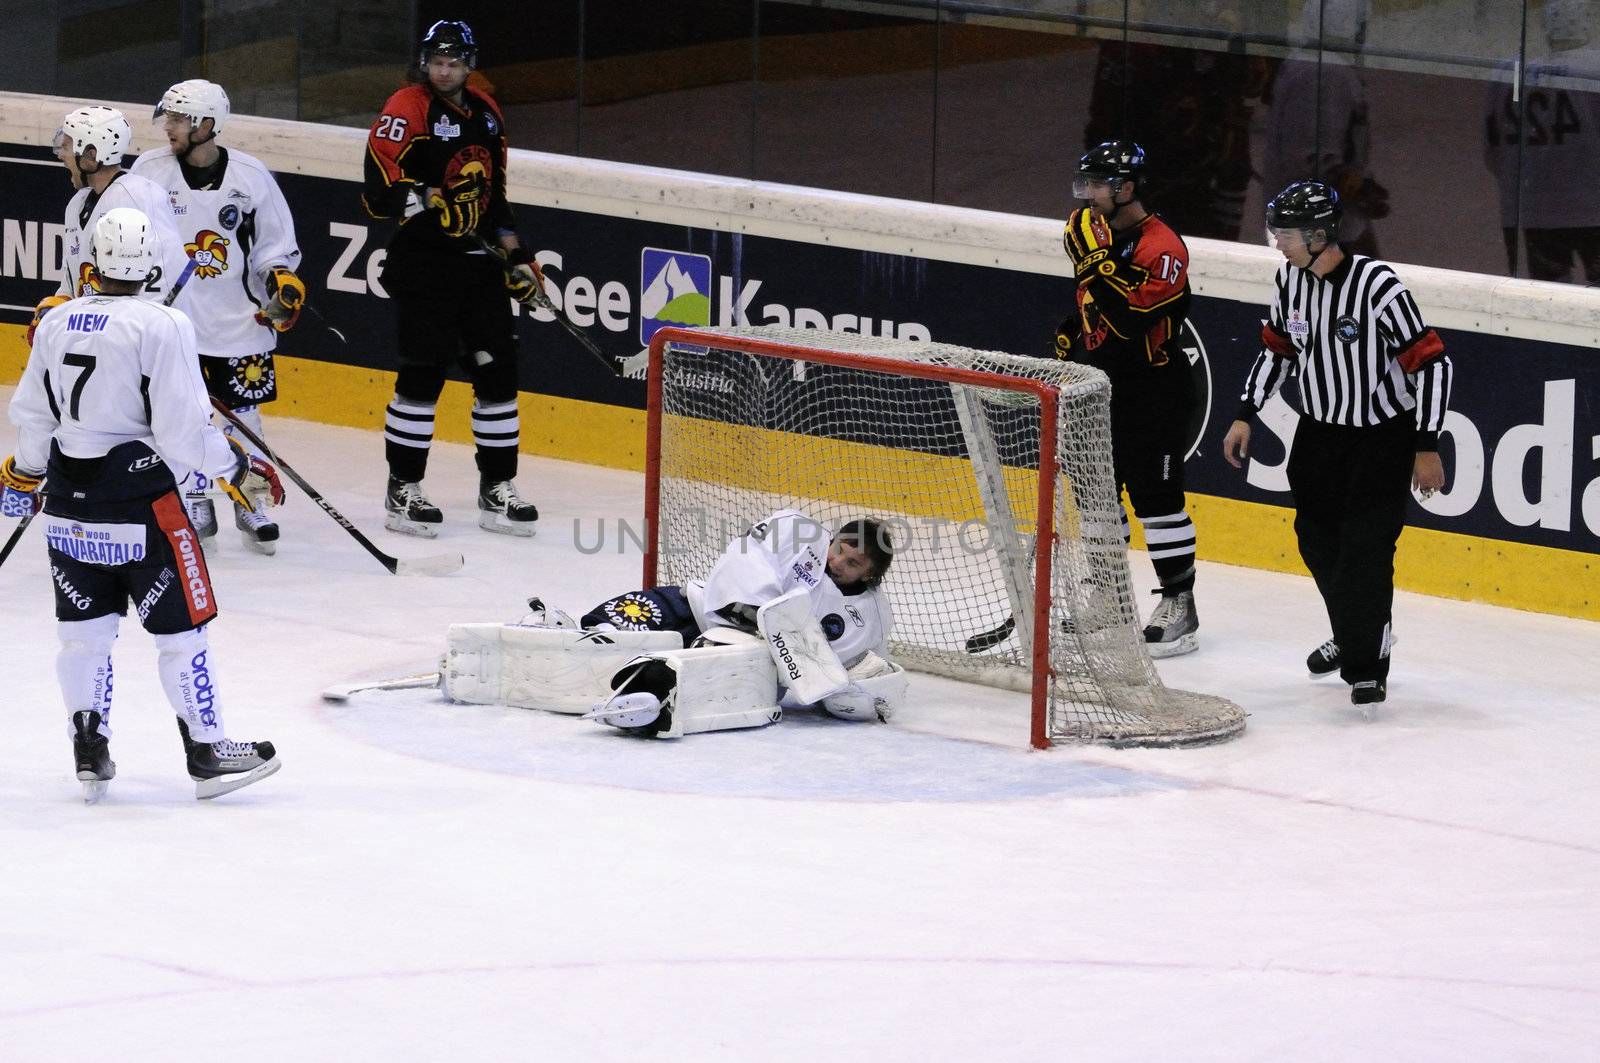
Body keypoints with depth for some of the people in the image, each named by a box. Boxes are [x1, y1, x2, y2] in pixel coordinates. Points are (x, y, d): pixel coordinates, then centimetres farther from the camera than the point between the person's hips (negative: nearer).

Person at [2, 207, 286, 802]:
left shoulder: (56, 323, 3)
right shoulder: (163, 328, -16)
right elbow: (183, 428, -19)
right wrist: (237, 471, -5)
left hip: (69, 506, 6)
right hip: (141, 506, -6)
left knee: (85, 627, 15)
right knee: (179, 628, 4)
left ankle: (89, 753, 17)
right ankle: (207, 753, 8)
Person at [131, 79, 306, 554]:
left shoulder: (250, 175, -3)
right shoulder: (150, 169, -2)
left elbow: (276, 243, 5)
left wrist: (284, 282, -8)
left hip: (239, 321, 0)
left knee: (244, 415, 5)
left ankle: (251, 505, 19)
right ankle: (196, 507, 15)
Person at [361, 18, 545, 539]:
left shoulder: (486, 113, 14)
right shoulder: (408, 110, -10)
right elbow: (379, 188, -18)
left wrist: (515, 254, 18)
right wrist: (431, 197, -32)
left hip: (478, 264, 7)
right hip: (422, 264, -7)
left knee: (497, 370, 6)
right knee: (423, 373, -6)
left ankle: (496, 488, 15)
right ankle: (402, 490, 5)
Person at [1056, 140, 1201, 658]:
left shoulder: (1161, 247, -21)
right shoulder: (1093, 231, 8)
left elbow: (1132, 318, -31)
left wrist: (1098, 262, -33)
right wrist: (1068, 336, 20)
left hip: (1154, 391, -9)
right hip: (1100, 383, 9)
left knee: (1155, 494, -6)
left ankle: (1179, 604, 2)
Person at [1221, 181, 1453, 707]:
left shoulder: (1378, 285, -26)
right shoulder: (1290, 279, -6)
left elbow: (1431, 363, -21)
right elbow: (1277, 350, 12)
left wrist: (1427, 448, -20)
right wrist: (1245, 416, 7)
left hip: (1383, 433, -7)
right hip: (1320, 427, 7)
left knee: (1365, 545, -12)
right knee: (1316, 537, 14)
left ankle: (1366, 664, 1)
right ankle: (1353, 636, 37)